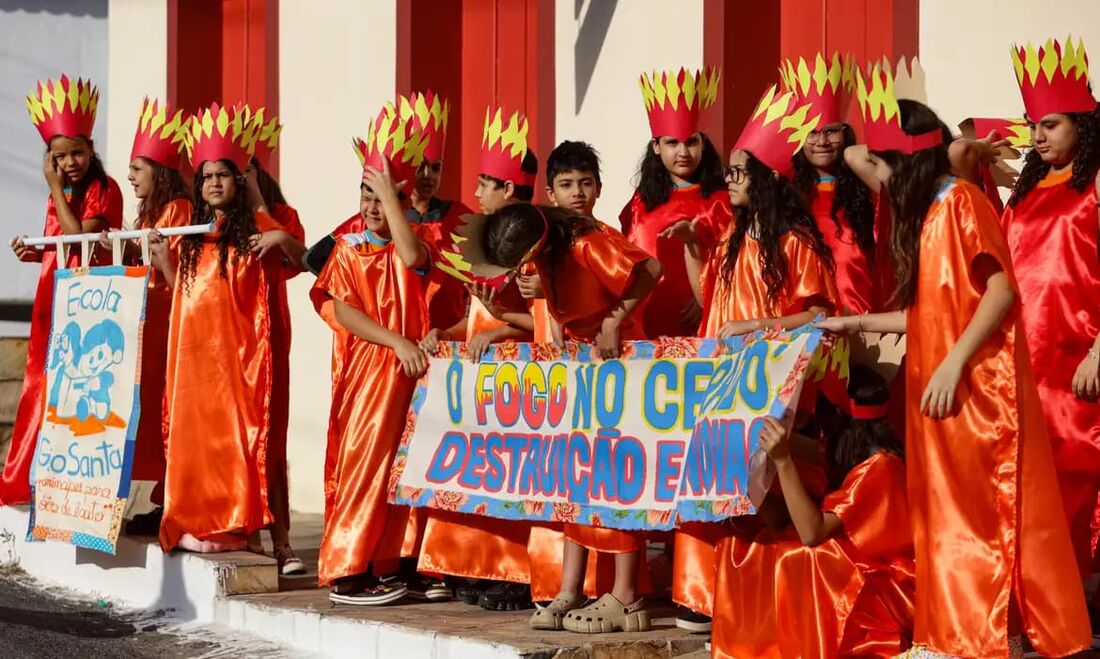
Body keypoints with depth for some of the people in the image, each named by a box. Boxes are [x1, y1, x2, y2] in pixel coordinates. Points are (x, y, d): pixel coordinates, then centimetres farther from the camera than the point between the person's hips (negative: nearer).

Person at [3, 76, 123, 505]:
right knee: (45, 388, 8)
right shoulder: (60, 196, 16)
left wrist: (57, 190, -13)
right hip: (52, 301, 8)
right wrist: (36, 254, 4)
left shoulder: (104, 189, -7)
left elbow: (83, 241, -18)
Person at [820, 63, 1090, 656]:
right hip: (942, 387, 9)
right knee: (952, 512, 8)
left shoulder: (961, 202, -9)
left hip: (974, 387, -9)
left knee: (986, 513, -7)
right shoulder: (928, 214, 16)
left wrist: (953, 365, -22)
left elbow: (1002, 291, -17)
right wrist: (856, 324, 20)